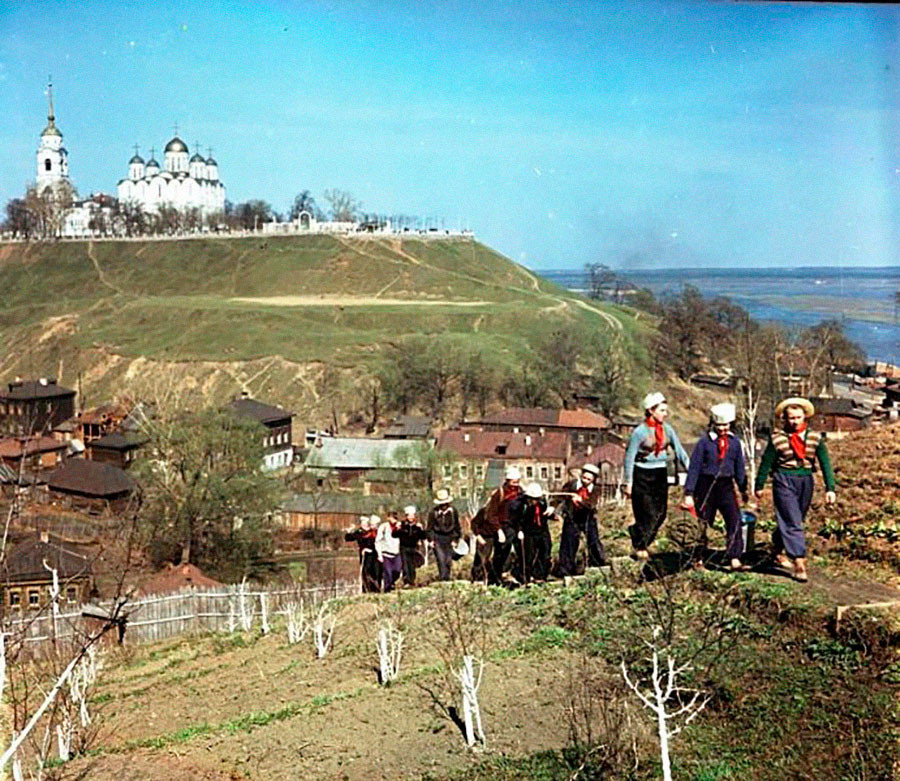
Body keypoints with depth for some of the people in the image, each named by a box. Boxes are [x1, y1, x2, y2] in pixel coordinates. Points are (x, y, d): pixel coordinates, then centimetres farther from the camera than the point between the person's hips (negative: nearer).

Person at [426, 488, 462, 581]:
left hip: (449, 537, 2)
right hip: (437, 537, -2)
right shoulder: (434, 512, -9)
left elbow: (457, 526, 10)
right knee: (441, 558, -12)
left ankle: (447, 577, 15)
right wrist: (431, 539, -2)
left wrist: (455, 539, 9)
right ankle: (442, 577, -12)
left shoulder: (453, 511, -2)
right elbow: (429, 527, 2)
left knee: (448, 559, 3)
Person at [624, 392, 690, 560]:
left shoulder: (667, 429, 2)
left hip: (661, 475, 6)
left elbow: (679, 451, 6)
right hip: (642, 475, -6)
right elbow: (629, 457, -8)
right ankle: (640, 548, 12)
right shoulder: (640, 431, -12)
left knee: (660, 513, 5)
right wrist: (629, 483, -9)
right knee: (647, 514, -5)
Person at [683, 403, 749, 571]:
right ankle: (698, 559, 19)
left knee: (735, 521, -10)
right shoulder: (704, 442, -5)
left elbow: (739, 467, 16)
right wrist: (689, 493, -7)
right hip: (706, 485, -3)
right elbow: (694, 467, -5)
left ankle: (735, 560, -10)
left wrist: (743, 489, 18)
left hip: (726, 485, 3)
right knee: (702, 523, 6)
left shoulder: (734, 442, 6)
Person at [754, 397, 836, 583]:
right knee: (792, 522, -10)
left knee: (795, 521, 16)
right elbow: (766, 462, 2)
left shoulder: (815, 438, 0)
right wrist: (759, 486, 8)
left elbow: (825, 463, -2)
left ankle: (777, 552, 37)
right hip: (784, 481, -4)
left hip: (806, 481, 4)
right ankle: (799, 562, -11)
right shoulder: (777, 439, -7)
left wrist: (830, 488, -9)